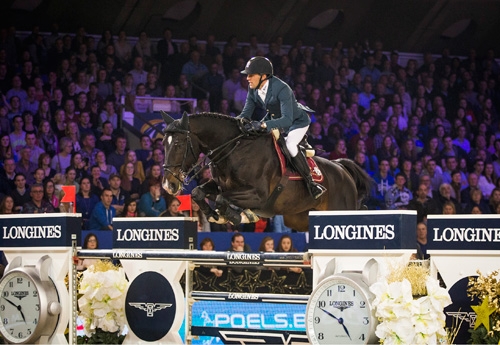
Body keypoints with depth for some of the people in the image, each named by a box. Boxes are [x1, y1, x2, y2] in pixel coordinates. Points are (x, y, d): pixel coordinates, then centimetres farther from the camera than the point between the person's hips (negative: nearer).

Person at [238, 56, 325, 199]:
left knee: (290, 145, -31)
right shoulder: (253, 89, -16)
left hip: (297, 121, -8)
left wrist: (263, 125, -60)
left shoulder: (281, 89, -38)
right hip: (275, 118, 8)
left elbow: (287, 120, -47)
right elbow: (246, 114, -9)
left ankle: (311, 183, -21)